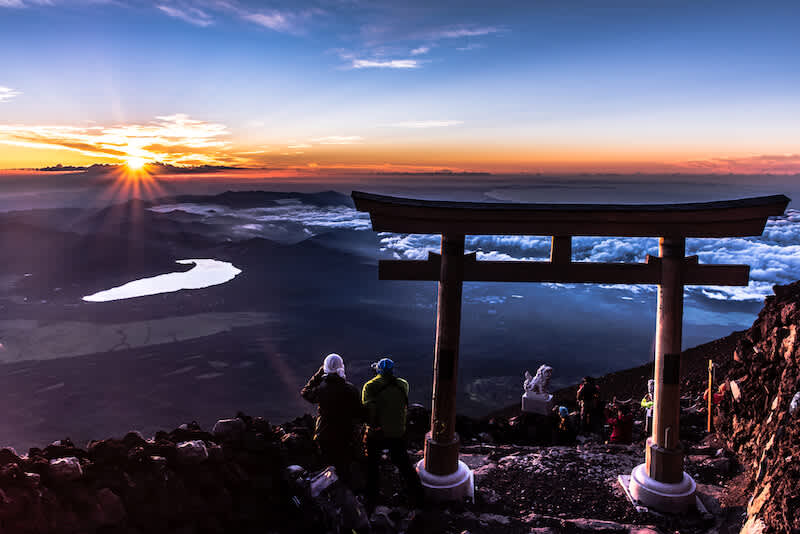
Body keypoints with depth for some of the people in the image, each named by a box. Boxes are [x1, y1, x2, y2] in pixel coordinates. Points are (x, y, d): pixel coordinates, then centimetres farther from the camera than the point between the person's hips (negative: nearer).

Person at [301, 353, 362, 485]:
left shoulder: (320, 389, -12)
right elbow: (358, 414, -8)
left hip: (325, 438, 1)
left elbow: (305, 392, 10)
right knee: (344, 470, 15)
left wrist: (318, 374, 8)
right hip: (347, 438, -1)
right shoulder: (351, 390, -14)